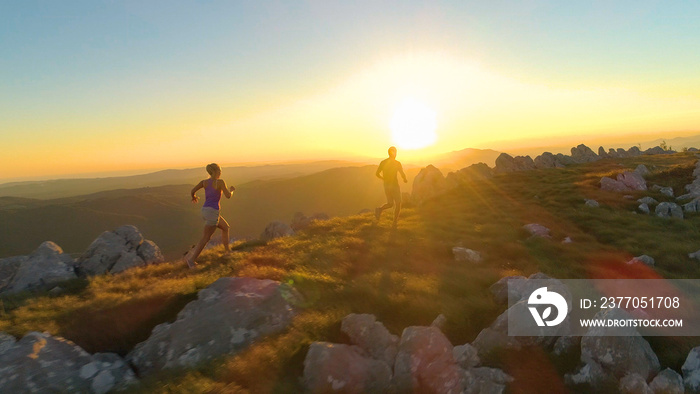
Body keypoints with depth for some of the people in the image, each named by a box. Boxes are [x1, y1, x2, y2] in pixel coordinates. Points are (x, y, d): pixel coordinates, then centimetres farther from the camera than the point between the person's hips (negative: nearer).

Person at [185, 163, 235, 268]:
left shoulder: (204, 182, 7)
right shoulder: (220, 182, -11)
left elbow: (192, 191, 1)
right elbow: (228, 196, -12)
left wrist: (194, 197, 24)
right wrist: (231, 190, 11)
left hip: (205, 211, 8)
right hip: (212, 212, -8)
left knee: (226, 227, 22)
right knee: (206, 238, -1)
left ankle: (227, 251, 28)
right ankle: (192, 259, -4)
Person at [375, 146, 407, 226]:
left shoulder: (383, 162, 4)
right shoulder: (397, 163, -10)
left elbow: (377, 174, 3)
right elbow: (402, 174, -14)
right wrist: (405, 179, 8)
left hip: (386, 186, 5)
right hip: (395, 185, -5)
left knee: (390, 204, 18)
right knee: (398, 204, 10)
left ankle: (379, 210, -11)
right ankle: (395, 222, 7)